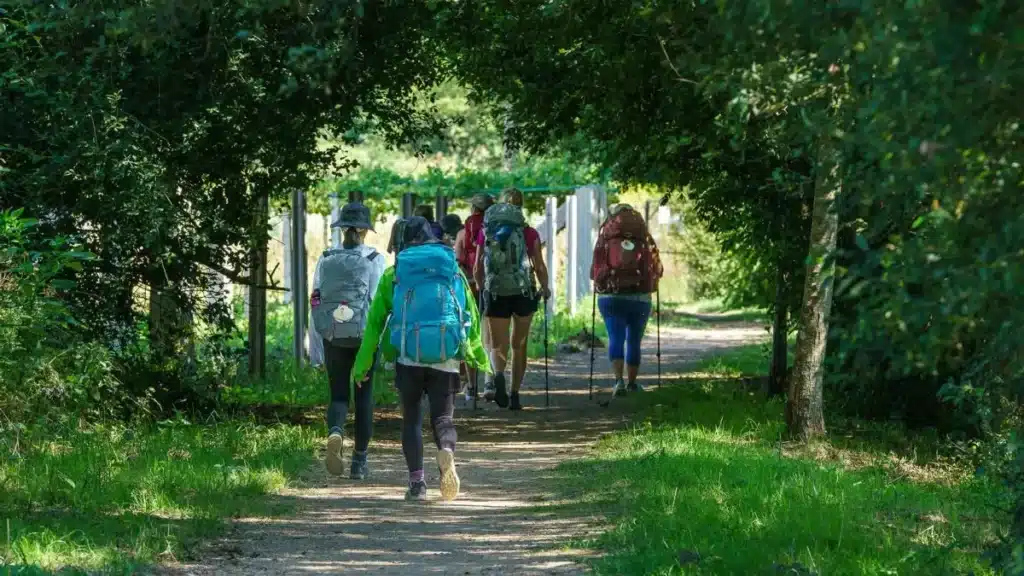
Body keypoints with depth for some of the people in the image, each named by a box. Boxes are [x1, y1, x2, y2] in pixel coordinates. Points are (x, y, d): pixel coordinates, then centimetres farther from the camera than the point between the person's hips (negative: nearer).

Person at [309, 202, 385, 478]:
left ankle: (335, 432, -24)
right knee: (364, 396, 11)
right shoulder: (374, 260, -4)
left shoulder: (326, 260, 3)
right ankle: (359, 460, 13)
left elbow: (315, 302, 1)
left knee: (338, 395, 9)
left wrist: (319, 335, 7)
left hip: (334, 336, 1)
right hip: (365, 334, -1)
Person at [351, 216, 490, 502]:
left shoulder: (393, 274, 5)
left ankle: (417, 482, 1)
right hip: (446, 359, 1)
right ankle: (446, 451, -29)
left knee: (411, 420, 12)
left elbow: (375, 322, 4)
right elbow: (472, 319, 13)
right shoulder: (453, 271, 11)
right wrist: (481, 360, 22)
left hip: (409, 357, -1)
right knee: (443, 418, 4)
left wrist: (361, 366, 9)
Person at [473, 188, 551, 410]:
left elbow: (477, 269, 4)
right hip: (523, 292, 0)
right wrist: (545, 288, 14)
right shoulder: (529, 233, -3)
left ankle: (497, 376, -28)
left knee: (498, 346, 3)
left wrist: (481, 287, 23)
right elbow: (540, 268, -5)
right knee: (519, 346, 15)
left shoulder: (485, 233, 2)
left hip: (495, 292, 0)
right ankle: (515, 395, 15)